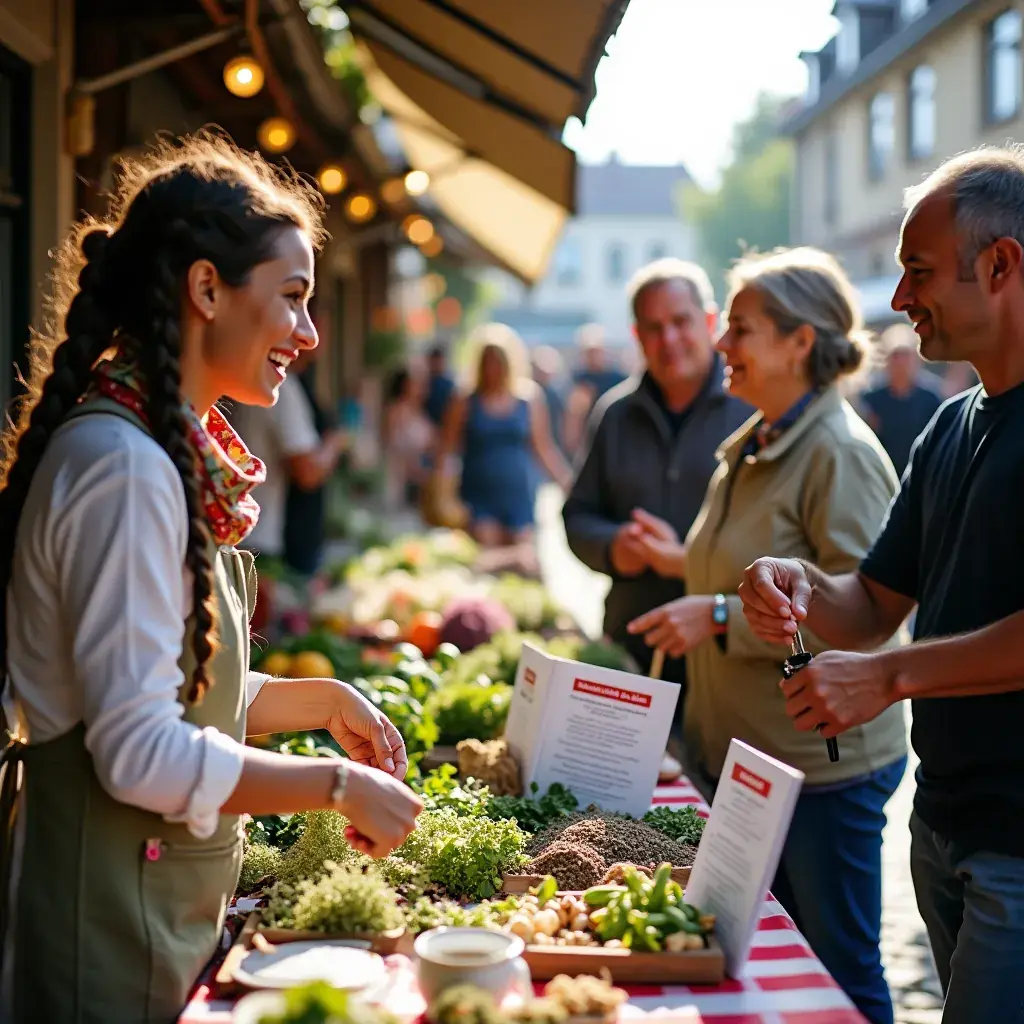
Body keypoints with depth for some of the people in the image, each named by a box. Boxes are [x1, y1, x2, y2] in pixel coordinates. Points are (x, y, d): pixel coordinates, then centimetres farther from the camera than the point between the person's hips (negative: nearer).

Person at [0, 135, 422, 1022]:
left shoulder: (174, 451, 8)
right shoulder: (123, 465, -21)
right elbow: (142, 755, -23)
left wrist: (318, 699, 7)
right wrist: (340, 784, -15)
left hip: (163, 896, 9)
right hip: (108, 911, -9)